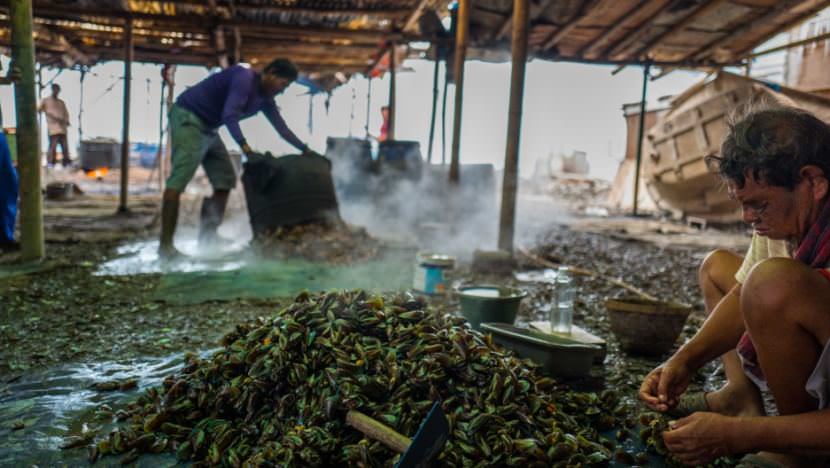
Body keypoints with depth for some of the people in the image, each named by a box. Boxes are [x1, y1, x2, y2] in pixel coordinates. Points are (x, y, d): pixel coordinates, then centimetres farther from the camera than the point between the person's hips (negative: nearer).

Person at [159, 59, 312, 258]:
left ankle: (208, 238, 9)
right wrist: (243, 144, -42)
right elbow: (229, 115, -31)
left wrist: (305, 149, 14)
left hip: (208, 128, 10)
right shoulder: (244, 77, -19)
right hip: (188, 118, -10)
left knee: (225, 181, 6)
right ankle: (165, 245, -22)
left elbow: (281, 128, 17)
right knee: (179, 179, -19)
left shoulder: (265, 98, 9)